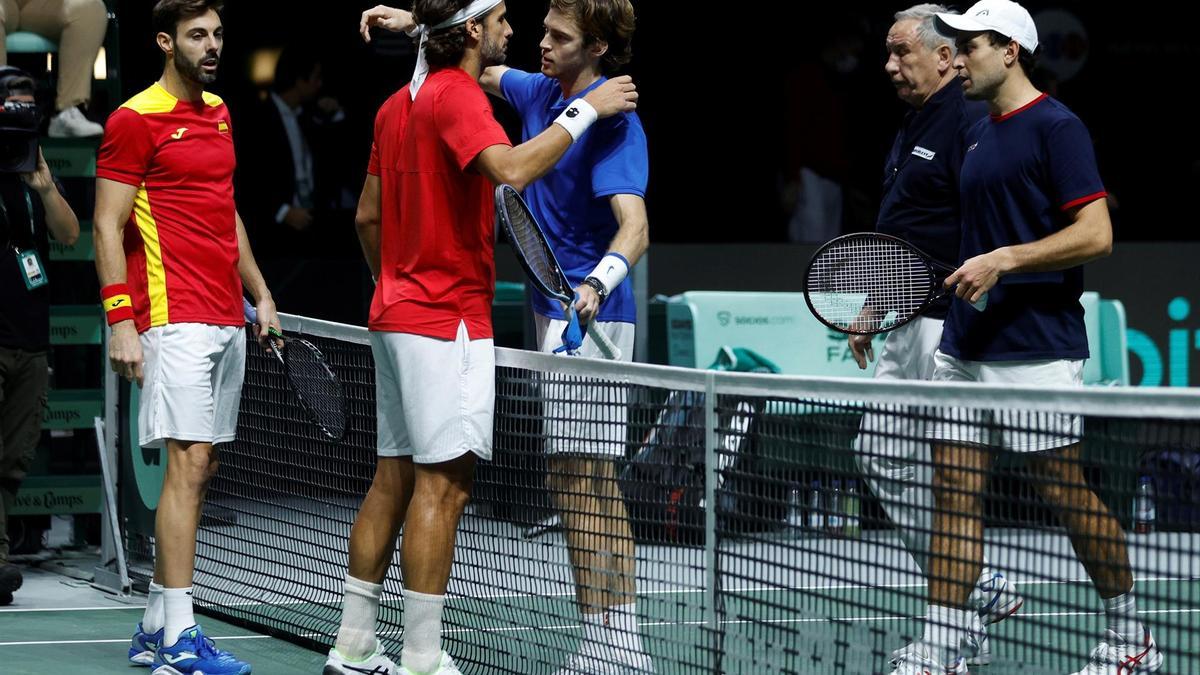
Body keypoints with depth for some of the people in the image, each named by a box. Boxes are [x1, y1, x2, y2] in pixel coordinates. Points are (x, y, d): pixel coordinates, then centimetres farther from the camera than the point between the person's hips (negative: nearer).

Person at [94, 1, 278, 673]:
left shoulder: (220, 114, 17)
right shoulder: (136, 119, -7)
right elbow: (108, 226, -9)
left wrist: (260, 292, 21)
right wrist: (121, 323, -15)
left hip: (227, 323, 8)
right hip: (175, 321, -8)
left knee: (202, 468, 8)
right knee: (189, 464, -13)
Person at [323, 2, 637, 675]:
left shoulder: (398, 105, 15)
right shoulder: (457, 95, -14)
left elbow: (369, 215, 20)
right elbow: (511, 168, -32)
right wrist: (586, 110, -23)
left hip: (397, 313, 10)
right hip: (450, 319, -10)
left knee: (394, 480, 12)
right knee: (444, 485, -8)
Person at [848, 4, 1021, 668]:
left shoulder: (972, 124, -13)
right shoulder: (912, 128, 18)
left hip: (950, 327, -10)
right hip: (905, 330, 10)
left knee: (939, 476, -7)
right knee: (880, 457, 9)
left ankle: (961, 633, 2)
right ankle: (984, 587, 15)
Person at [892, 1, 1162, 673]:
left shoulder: (1056, 128, -9)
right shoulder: (979, 135, 17)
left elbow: (1096, 234, -16)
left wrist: (1004, 262, -21)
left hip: (1035, 349, -8)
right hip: (967, 343, 8)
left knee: (1064, 489, -2)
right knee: (955, 491, 2)